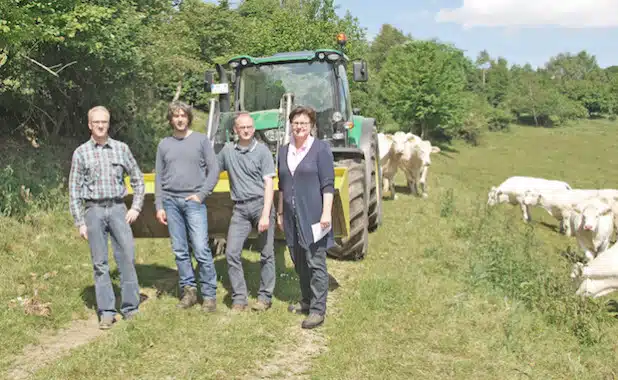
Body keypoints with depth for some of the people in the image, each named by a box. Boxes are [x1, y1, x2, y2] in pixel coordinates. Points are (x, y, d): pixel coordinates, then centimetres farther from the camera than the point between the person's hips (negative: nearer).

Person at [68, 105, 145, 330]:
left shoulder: (121, 148, 6)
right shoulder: (81, 152, 3)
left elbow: (137, 179, 13)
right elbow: (74, 190, 4)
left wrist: (136, 207, 3)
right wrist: (80, 222, -1)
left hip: (118, 209, 1)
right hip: (94, 211, 0)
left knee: (127, 258, -2)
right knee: (99, 263, 3)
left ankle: (130, 308, 9)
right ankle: (106, 312, 10)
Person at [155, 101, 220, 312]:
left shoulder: (201, 140, 5)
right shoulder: (164, 144, 12)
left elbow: (214, 170, 3)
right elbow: (159, 177, 13)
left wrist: (201, 194, -7)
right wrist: (159, 206, 6)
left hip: (193, 200, -3)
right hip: (171, 201, 3)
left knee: (201, 250, -9)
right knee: (180, 251, 5)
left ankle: (209, 295, -1)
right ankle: (188, 290, 14)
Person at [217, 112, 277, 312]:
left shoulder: (262, 151, -1)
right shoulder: (227, 151, 9)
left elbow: (268, 184, -6)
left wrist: (265, 215, -14)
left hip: (261, 204, -3)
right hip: (240, 208, 3)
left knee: (266, 254, 4)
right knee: (231, 252, -3)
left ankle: (265, 296, 16)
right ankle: (239, 297, 7)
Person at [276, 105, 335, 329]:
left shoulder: (321, 149, -5)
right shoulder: (284, 151, 12)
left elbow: (328, 184, -9)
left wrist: (326, 213, -17)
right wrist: (280, 212, 16)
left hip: (313, 216, -6)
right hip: (292, 217, 6)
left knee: (316, 263, -3)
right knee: (299, 262, 14)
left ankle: (318, 310, 2)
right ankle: (307, 301, 28)